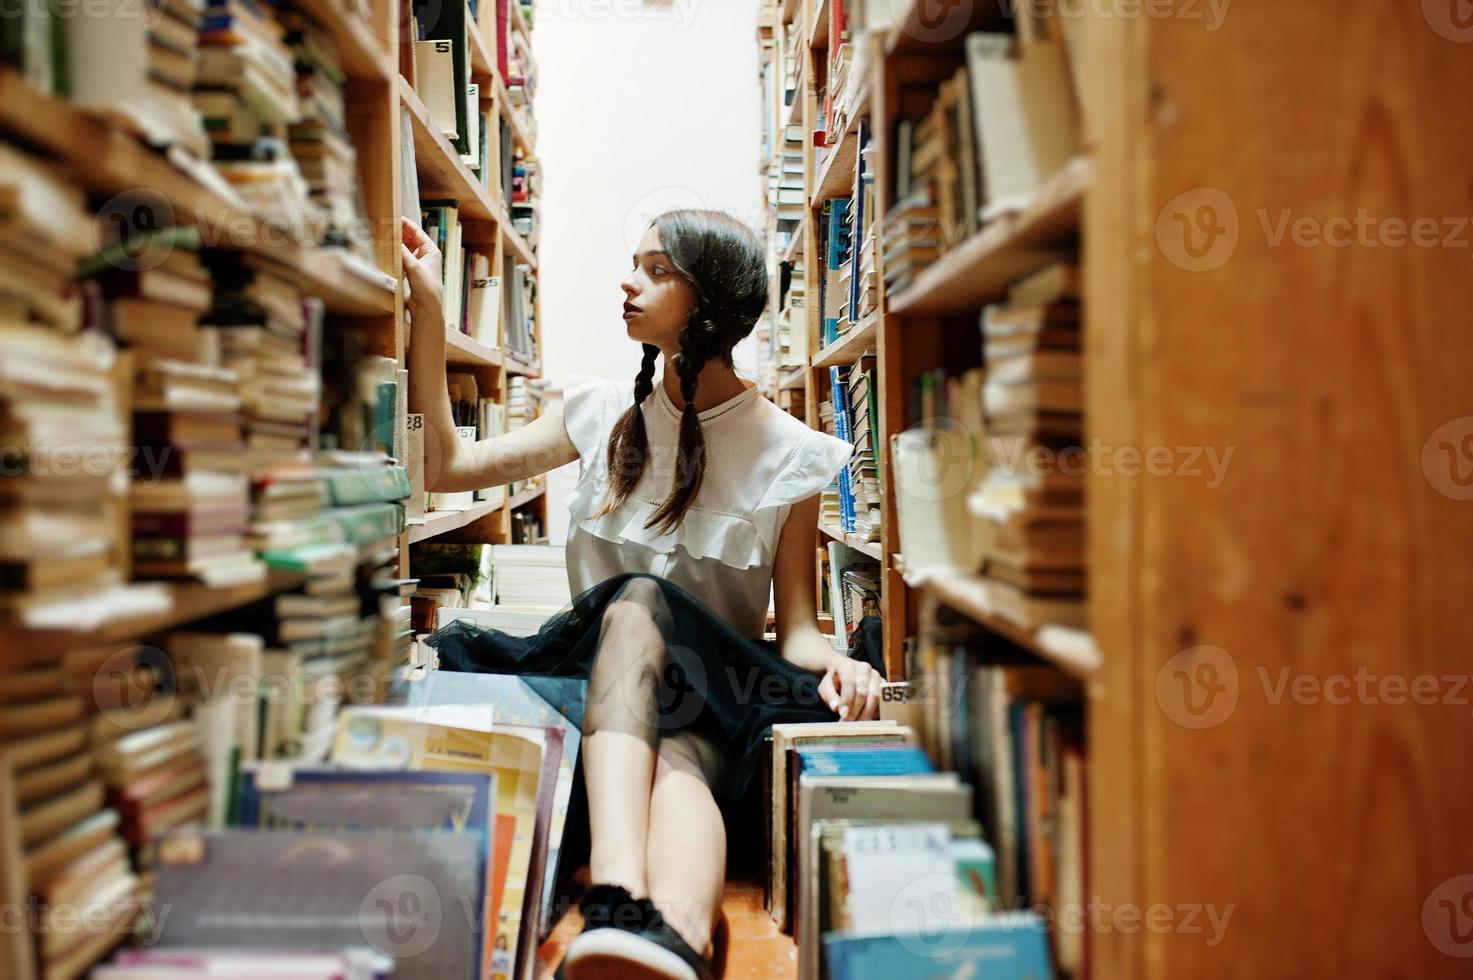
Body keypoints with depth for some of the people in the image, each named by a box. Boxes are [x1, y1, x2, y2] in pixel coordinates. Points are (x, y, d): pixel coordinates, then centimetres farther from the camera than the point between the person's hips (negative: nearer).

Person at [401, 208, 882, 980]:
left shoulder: (788, 455, 4)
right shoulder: (601, 413, 13)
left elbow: (795, 626, 3)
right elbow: (444, 467, 10)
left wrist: (831, 660, -21)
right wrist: (428, 312, 5)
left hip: (714, 694, -1)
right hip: (597, 675, 2)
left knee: (679, 760, -38)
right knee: (633, 597, -35)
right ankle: (622, 906, -59)